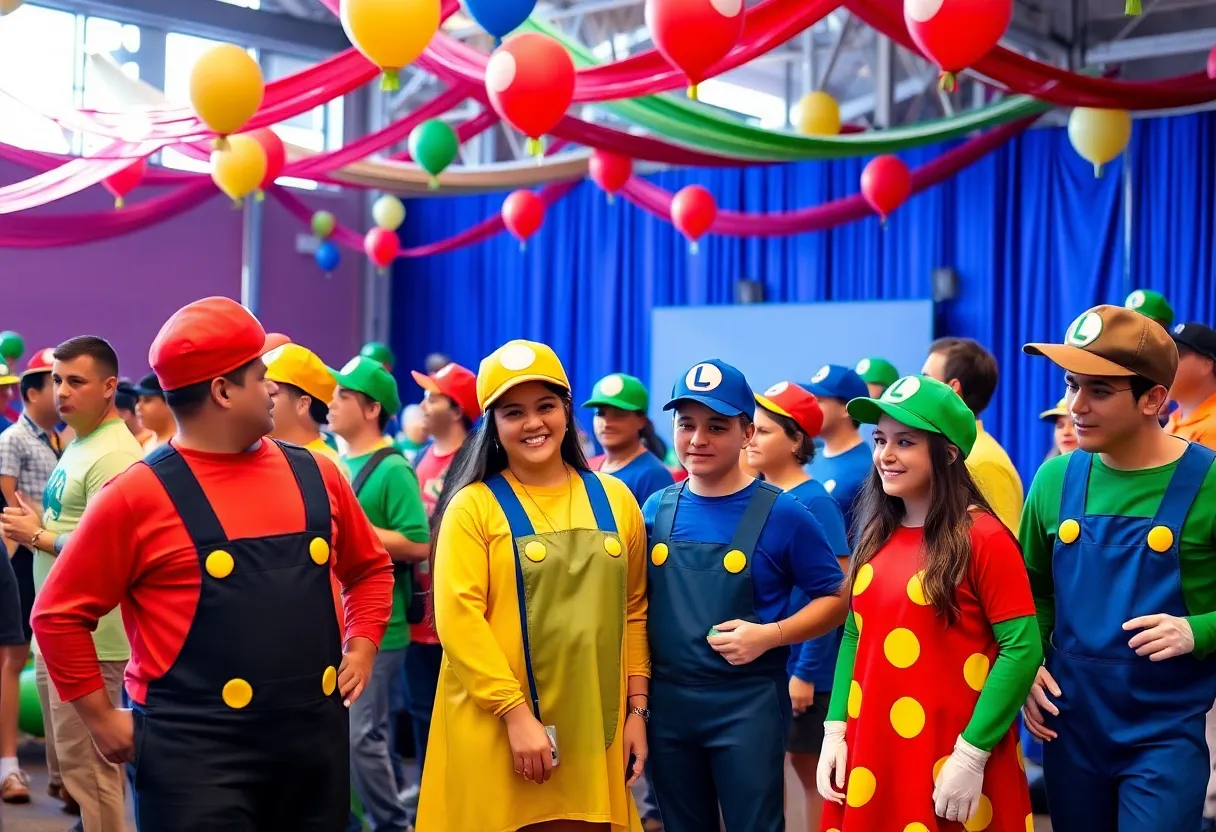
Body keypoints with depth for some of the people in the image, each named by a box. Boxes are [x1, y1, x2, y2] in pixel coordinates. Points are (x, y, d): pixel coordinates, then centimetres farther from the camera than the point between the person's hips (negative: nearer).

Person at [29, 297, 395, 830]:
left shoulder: (314, 475, 6)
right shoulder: (139, 495, -8)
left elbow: (370, 567, 21)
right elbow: (59, 614, -4)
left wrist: (361, 648, 8)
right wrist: (101, 718, -5)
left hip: (315, 736, 5)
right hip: (194, 748, -5)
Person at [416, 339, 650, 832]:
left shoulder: (614, 500, 8)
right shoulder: (474, 505, -5)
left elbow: (633, 612, 12)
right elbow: (458, 619, -12)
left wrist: (637, 709, 8)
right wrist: (516, 713, -16)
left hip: (592, 731, 4)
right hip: (495, 727, -3)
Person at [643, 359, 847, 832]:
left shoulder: (781, 514, -8)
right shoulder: (656, 510, 3)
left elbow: (835, 599, -3)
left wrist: (771, 634, -18)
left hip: (747, 705, -4)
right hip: (667, 702, 4)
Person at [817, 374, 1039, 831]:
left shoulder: (983, 538, -12)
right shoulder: (876, 539, 8)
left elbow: (1022, 649, -14)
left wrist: (972, 755, -16)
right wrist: (836, 730, 4)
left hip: (952, 765, -6)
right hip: (872, 756, 6)